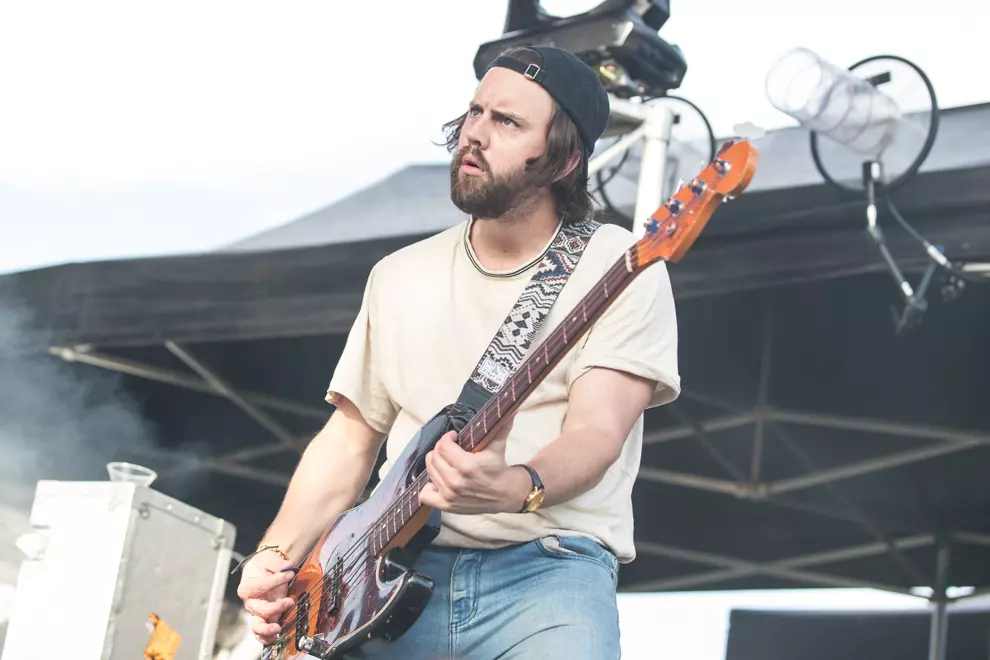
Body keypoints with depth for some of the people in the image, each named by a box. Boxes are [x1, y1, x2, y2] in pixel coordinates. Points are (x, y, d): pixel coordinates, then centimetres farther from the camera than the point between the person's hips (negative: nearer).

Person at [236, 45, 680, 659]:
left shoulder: (621, 268, 0)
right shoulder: (401, 276, 16)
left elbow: (596, 434, -10)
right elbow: (349, 440, 18)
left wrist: (515, 489, -31)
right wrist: (277, 556, 4)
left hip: (547, 564, -3)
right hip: (399, 571, 4)